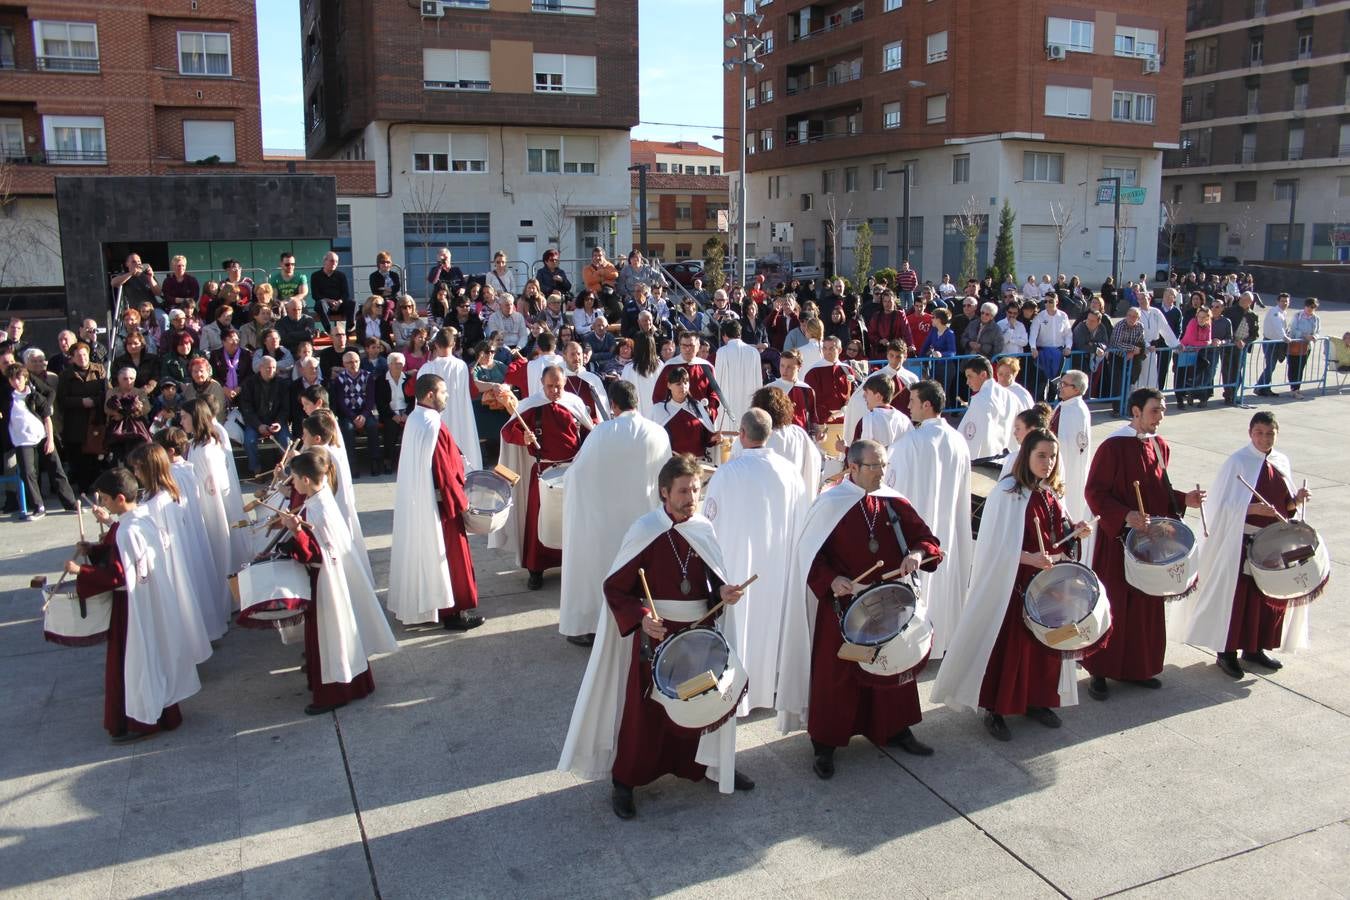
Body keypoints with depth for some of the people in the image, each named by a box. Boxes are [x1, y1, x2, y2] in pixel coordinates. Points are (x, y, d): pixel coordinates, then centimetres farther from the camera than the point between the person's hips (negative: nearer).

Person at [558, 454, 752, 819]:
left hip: (699, 634, 4)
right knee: (645, 710, 4)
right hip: (655, 634, -4)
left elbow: (713, 580, 9)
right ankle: (624, 782, 20)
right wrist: (642, 619, -26)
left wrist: (724, 593, -13)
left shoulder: (705, 530, -1)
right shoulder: (644, 532, -15)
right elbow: (615, 587, -12)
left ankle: (708, 763, 40)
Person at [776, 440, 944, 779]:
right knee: (836, 674, 3)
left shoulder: (894, 504, 1)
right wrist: (831, 580, -22)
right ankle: (825, 744, 16)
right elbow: (808, 554, -8)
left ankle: (895, 729, 36)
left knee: (893, 665, 17)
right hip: (843, 607, -4)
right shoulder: (830, 505, -11)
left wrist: (917, 553, -18)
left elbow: (926, 539, 4)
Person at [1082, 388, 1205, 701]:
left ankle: (1138, 667, 27)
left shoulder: (1160, 446, 7)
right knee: (1112, 604, 0)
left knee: (1147, 604, 13)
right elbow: (1095, 493, -15)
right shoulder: (1113, 447, -15)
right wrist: (1125, 515, -27)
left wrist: (1183, 499, 0)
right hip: (1117, 538, -7)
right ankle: (1099, 671, 12)